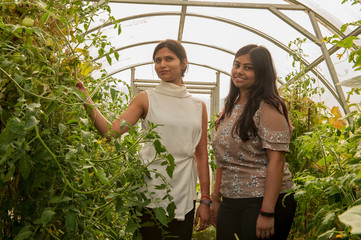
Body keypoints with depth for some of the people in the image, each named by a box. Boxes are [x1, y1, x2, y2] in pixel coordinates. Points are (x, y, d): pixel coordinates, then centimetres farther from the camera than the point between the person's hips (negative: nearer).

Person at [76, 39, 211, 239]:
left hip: (183, 197, 2)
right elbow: (111, 131, -8)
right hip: (150, 192, -2)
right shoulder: (146, 99, 2)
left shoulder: (198, 106, 8)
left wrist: (205, 200, 5)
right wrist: (87, 101, -20)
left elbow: (202, 156, 7)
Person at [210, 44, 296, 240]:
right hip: (229, 202, 7)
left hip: (263, 201, -6)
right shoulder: (230, 107, 12)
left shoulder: (269, 108, -11)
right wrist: (216, 199, 13)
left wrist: (267, 213, -22)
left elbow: (276, 161, -18)